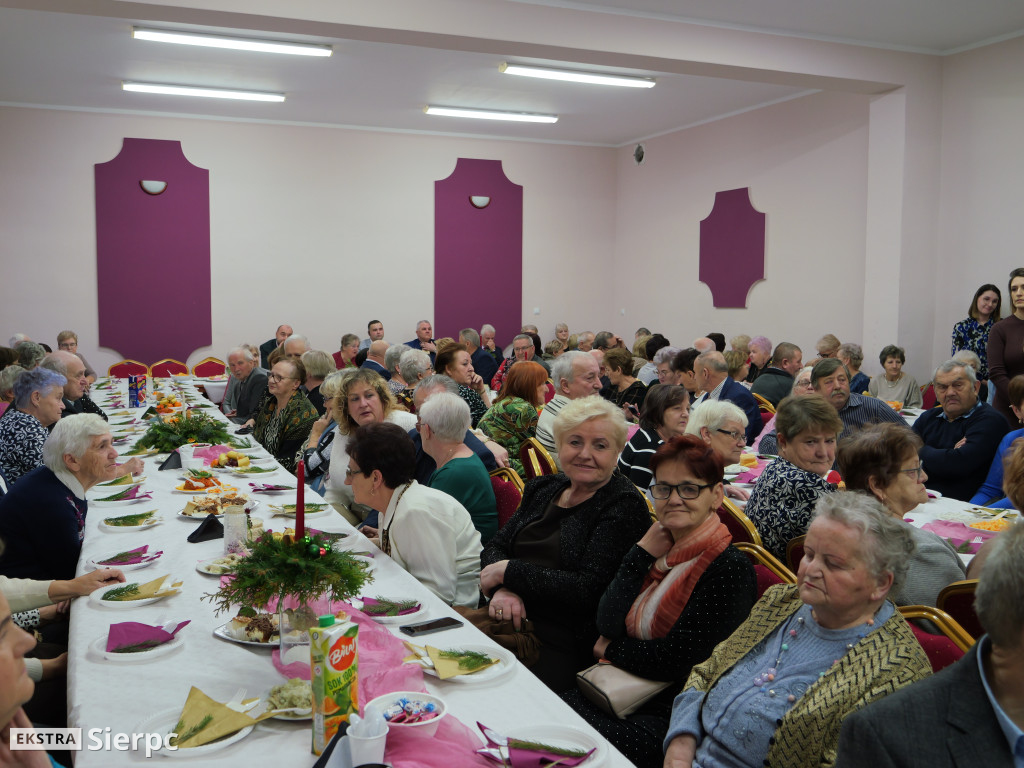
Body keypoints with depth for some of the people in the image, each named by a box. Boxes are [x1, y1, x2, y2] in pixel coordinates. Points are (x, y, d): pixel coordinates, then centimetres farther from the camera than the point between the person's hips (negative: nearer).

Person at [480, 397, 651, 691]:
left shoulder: (624, 506, -6)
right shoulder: (543, 488, 14)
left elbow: (589, 589, -16)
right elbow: (495, 547, 12)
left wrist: (509, 571, -10)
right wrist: (502, 589, -10)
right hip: (512, 621, 6)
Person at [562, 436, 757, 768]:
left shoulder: (729, 569, -14)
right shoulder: (658, 548, 8)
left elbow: (674, 660, -16)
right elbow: (607, 625, -1)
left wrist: (610, 650, -1)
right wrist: (643, 553, -6)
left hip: (672, 715, -6)